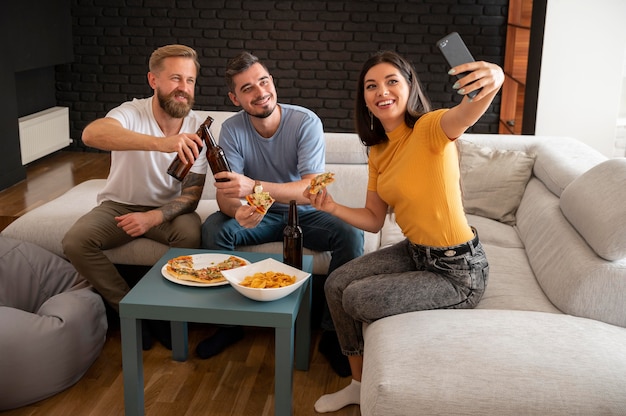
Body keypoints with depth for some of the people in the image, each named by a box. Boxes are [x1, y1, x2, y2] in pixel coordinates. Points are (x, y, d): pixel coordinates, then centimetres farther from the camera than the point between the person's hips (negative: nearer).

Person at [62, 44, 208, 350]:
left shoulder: (197, 129, -12)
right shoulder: (132, 113, -21)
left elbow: (191, 195, -10)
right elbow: (91, 134, -45)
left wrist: (153, 217, -31)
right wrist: (161, 143, -61)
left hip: (166, 209, 1)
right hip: (119, 205, -1)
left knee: (191, 234, -31)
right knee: (75, 242, -26)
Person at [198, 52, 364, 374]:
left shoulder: (306, 122, -17)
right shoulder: (232, 129, -11)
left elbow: (312, 189, -29)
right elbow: (225, 196, -17)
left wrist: (254, 187, -45)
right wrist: (238, 211, -44)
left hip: (304, 214, -1)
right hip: (261, 216, 2)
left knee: (351, 234, -29)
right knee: (214, 229, -26)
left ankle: (334, 329, -10)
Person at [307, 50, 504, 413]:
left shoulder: (430, 128, -20)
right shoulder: (378, 152, 4)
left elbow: (467, 112, -45)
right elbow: (374, 220, 8)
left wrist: (493, 81, -67)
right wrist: (333, 208, -10)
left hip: (459, 271, -8)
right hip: (415, 253, 8)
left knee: (358, 299, -14)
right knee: (336, 285, 3)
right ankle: (359, 384, 24)